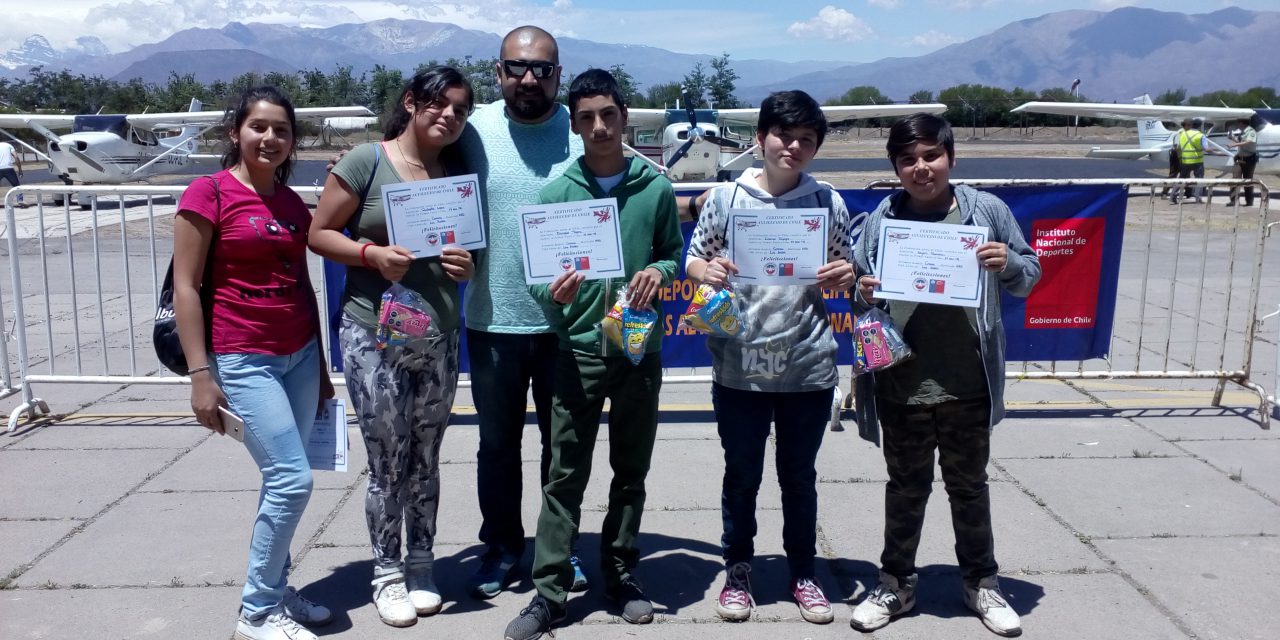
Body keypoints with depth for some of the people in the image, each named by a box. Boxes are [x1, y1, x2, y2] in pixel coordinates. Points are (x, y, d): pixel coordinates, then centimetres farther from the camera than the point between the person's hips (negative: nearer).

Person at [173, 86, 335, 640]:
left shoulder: (293, 204, 11)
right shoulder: (208, 193, -7)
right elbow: (185, 287, -10)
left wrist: (320, 365, 17)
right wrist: (201, 374, -14)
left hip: (299, 355, 6)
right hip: (242, 360, -6)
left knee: (282, 481, 10)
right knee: (293, 479, -9)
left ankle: (274, 592, 25)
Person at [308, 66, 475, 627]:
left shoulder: (459, 172, 8)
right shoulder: (366, 161, -5)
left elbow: (473, 246, 17)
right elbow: (319, 234, -3)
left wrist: (468, 265, -5)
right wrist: (373, 253, -19)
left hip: (439, 338, 4)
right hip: (373, 337, -4)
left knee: (425, 460, 11)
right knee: (387, 464, 3)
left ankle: (421, 566, 26)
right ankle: (387, 574, 20)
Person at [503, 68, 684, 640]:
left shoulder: (656, 190, 1)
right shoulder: (556, 192, -2)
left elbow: (674, 254, 10)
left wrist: (659, 272, -12)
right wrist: (553, 292, -23)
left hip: (640, 350, 2)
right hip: (578, 350, -1)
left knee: (631, 471, 14)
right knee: (565, 475, 2)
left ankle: (621, 573, 30)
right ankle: (549, 591, 11)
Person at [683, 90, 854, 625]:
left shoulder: (829, 203, 2)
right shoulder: (725, 198, -2)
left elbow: (845, 273, 11)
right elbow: (693, 260, 5)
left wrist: (845, 278, -12)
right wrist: (708, 271, -17)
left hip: (808, 369, 1)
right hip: (739, 368, -1)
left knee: (799, 476, 15)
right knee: (741, 475, 13)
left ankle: (803, 573, 33)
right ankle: (737, 571, 32)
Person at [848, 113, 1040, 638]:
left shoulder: (987, 210, -4)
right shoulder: (881, 220, -2)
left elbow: (1030, 276, 4)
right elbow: (859, 293, 6)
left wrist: (1008, 265, -18)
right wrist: (863, 295, -16)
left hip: (967, 386, 0)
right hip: (901, 387, 0)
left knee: (969, 486, 17)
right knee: (905, 488, 16)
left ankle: (981, 582, 35)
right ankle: (896, 583, 32)